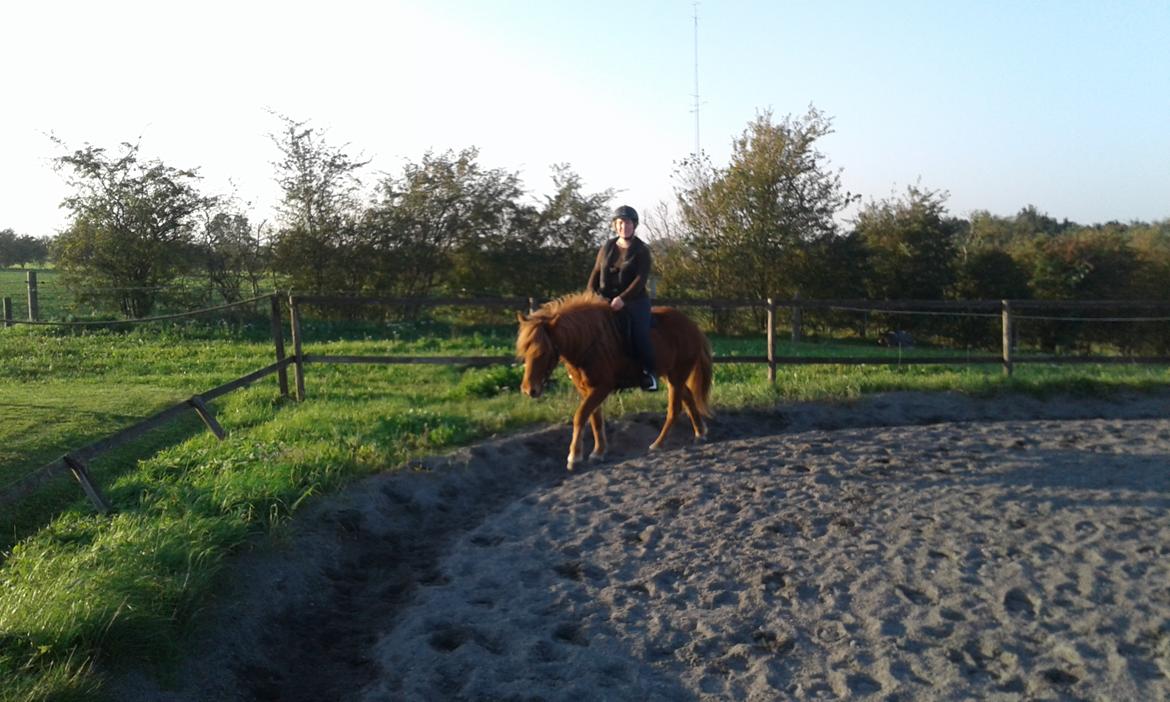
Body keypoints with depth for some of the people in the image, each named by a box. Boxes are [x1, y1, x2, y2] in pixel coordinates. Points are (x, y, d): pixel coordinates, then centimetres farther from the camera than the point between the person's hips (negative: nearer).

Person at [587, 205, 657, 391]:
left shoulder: (642, 250, -1)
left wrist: (622, 298, -24)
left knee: (639, 333, -25)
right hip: (606, 300, 4)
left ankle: (649, 371, -8)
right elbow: (596, 273, 12)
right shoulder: (607, 248, 12)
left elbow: (641, 279, -12)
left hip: (634, 301, -4)